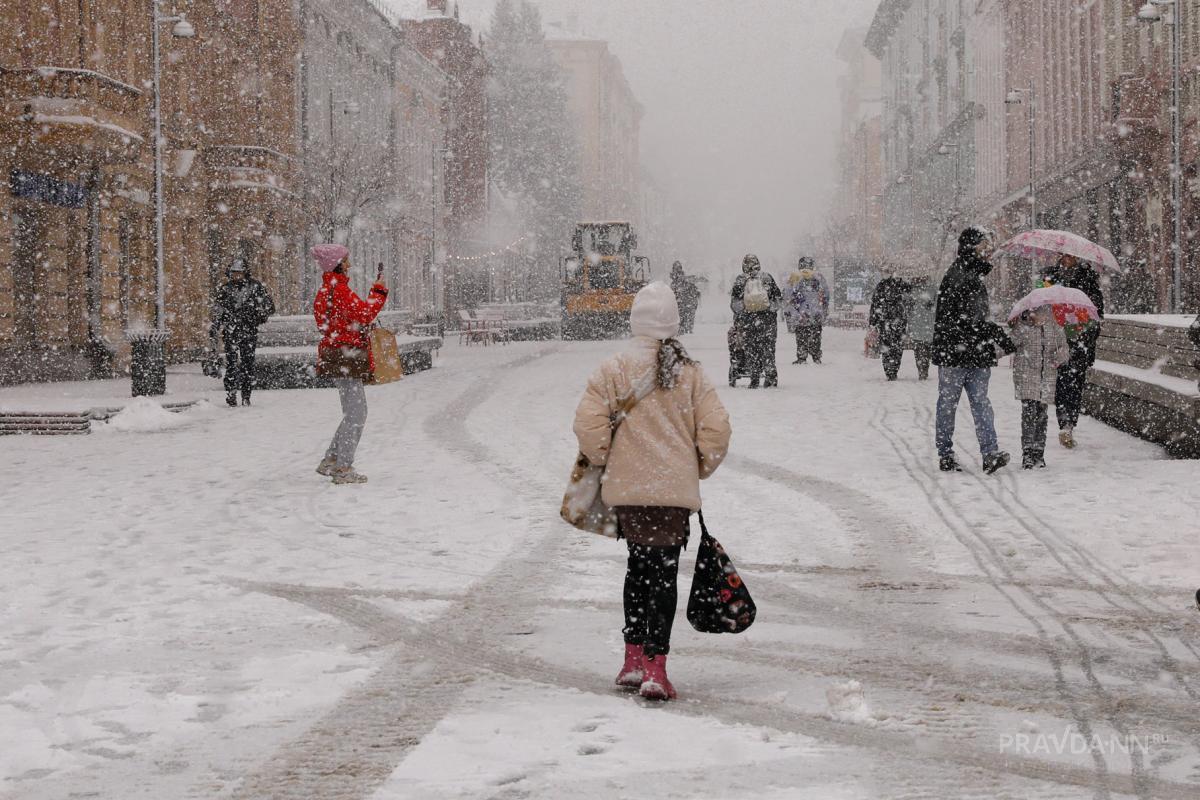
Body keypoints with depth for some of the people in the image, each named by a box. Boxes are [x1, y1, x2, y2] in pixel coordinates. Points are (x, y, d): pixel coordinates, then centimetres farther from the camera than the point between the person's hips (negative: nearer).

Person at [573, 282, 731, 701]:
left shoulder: (614, 371, -4)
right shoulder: (691, 374, 1)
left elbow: (588, 425, -10)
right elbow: (717, 428, -1)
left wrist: (604, 460, 9)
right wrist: (700, 469, 16)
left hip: (628, 489, 0)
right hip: (678, 490, 0)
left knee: (639, 567, 17)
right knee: (664, 572, 1)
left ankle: (634, 659, 21)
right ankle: (655, 668, -6)